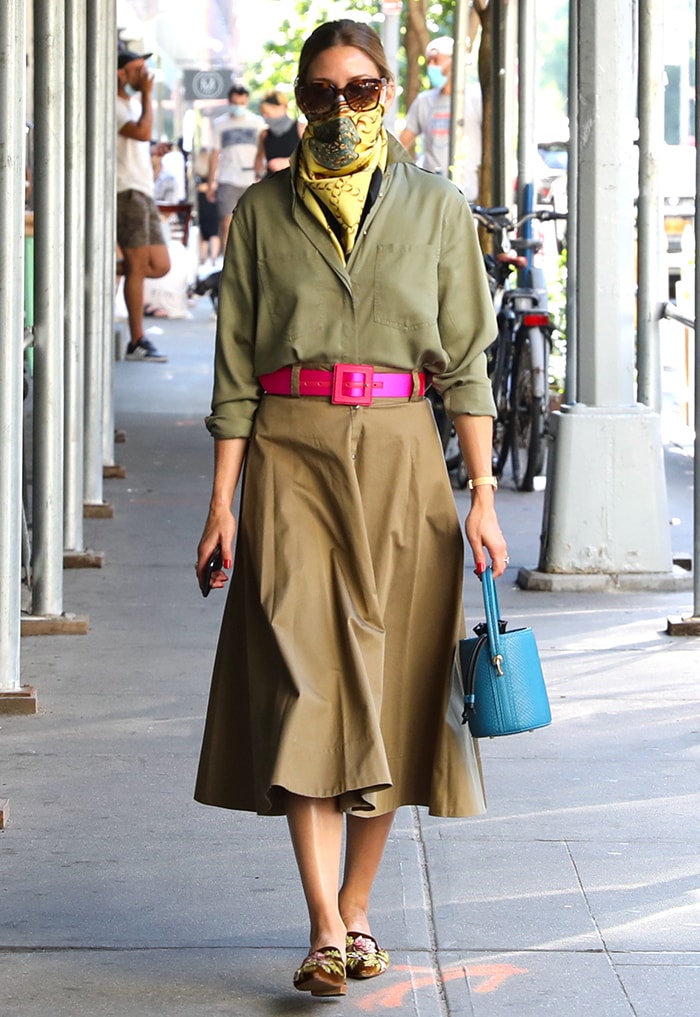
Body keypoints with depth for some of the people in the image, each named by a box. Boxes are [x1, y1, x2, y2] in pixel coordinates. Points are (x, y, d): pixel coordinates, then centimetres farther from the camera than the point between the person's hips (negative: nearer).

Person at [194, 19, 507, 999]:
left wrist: (483, 494, -1)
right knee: (303, 679, -11)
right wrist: (222, 501, 0)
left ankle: (356, 906, 17)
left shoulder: (437, 207, 7)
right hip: (291, 457, -1)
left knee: (391, 682, 2)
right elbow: (236, 367, 6)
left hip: (401, 459, 1)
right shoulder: (263, 211, 7)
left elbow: (467, 361, 6)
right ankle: (325, 930, -13)